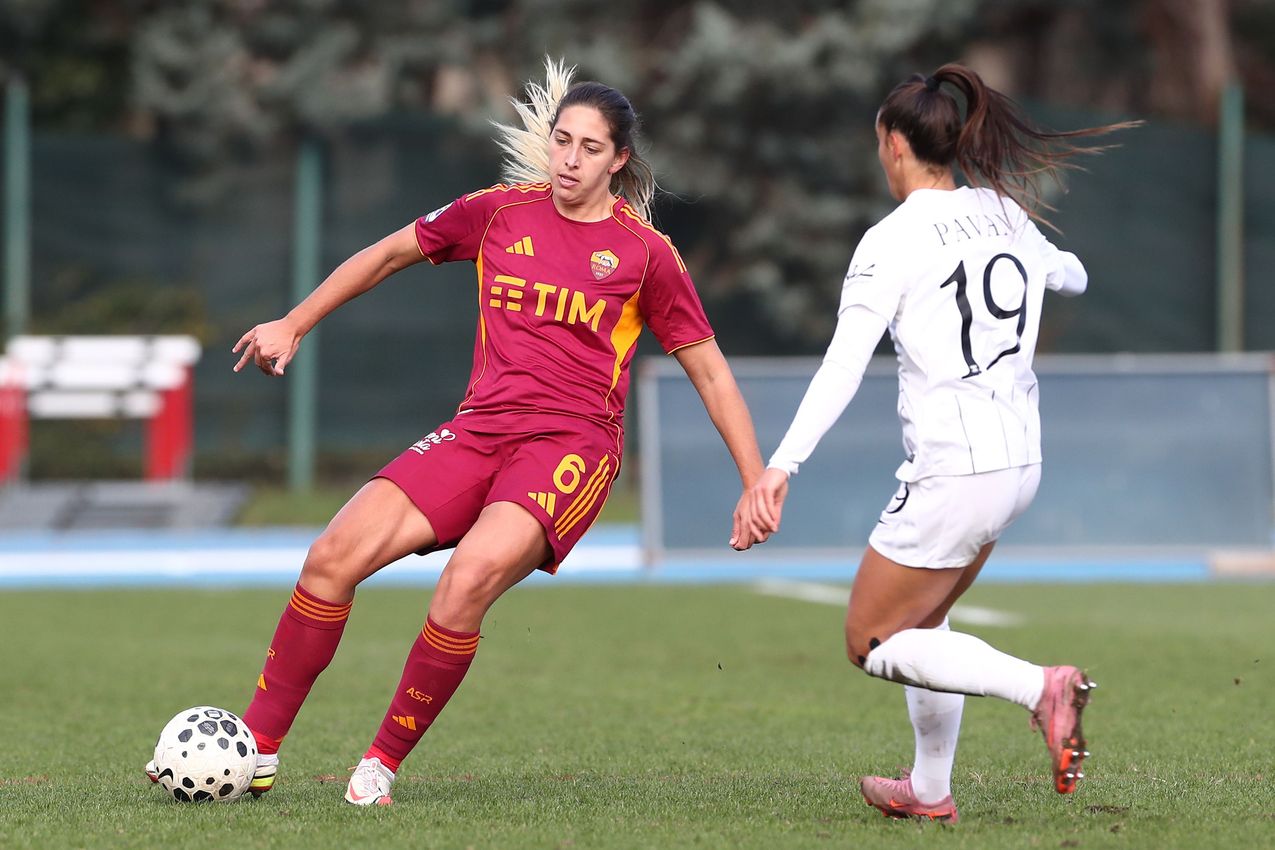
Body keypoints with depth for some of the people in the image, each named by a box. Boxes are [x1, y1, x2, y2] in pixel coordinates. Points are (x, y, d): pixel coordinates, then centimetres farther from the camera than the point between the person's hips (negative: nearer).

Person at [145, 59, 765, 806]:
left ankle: (383, 765, -15)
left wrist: (757, 484, 1)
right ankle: (257, 751, -3)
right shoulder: (501, 213, 9)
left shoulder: (646, 253, 0)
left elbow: (710, 372, 6)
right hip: (480, 430, 4)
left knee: (469, 580, -31)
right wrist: (294, 325, 25)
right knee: (334, 557, -13)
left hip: (572, 446, -4)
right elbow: (392, 253, 23)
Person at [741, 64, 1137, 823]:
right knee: (922, 620, 25)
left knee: (873, 643, 4)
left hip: (951, 471, -8)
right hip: (1020, 463, 8)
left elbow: (843, 367, -23)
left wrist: (779, 467, -28)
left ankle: (1039, 687, -17)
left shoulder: (892, 241, -12)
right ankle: (930, 790, 27)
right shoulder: (1006, 214, 9)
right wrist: (1073, 272, 56)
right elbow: (1065, 272, 32)